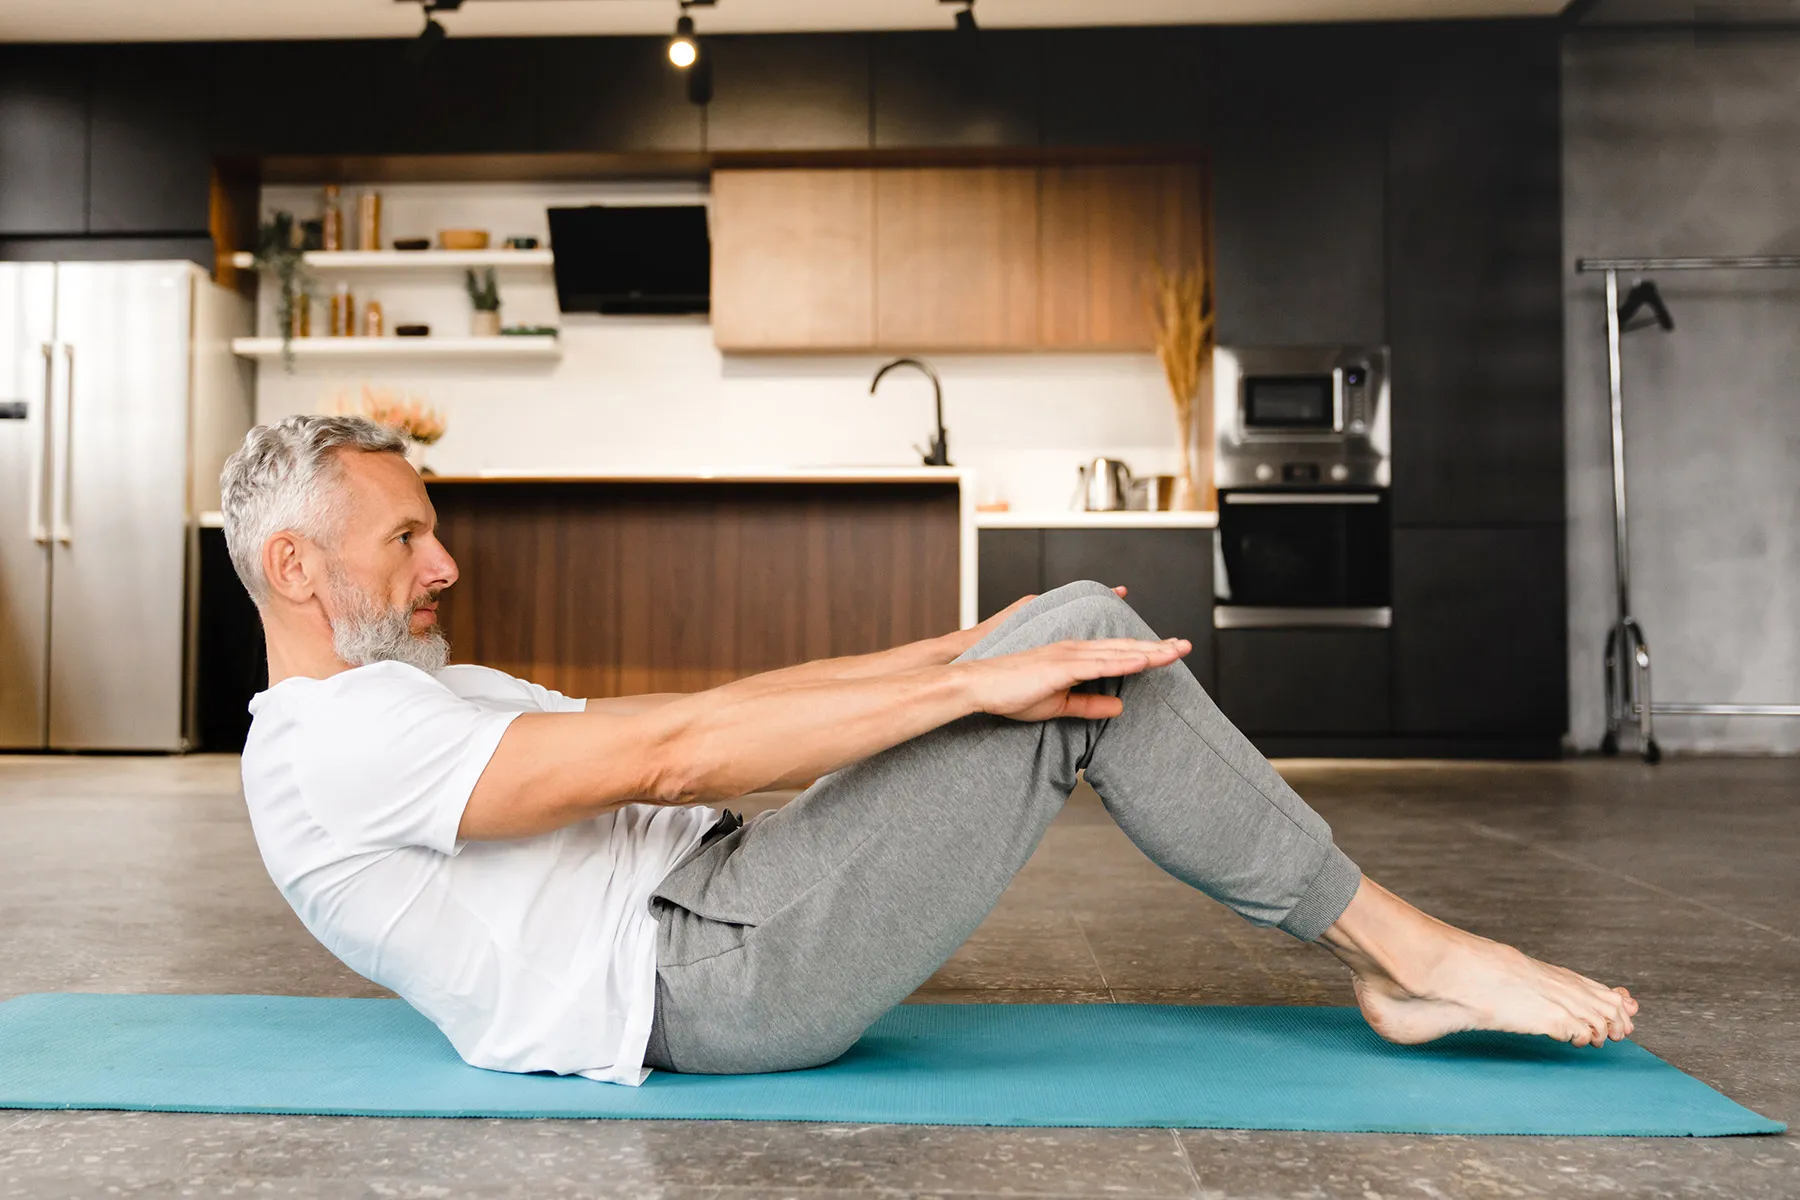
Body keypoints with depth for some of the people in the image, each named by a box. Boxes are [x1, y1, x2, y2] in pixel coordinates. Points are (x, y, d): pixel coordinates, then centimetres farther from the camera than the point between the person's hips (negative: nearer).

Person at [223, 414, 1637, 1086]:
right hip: (720, 974, -10)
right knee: (1087, 645, -15)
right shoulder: (333, 745, -10)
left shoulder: (420, 695, 22)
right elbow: (671, 749, -21)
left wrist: (966, 644, 9)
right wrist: (974, 681, -20)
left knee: (1067, 631, 4)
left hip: (715, 912, 10)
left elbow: (701, 714, 15)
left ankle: (1387, 952, 6)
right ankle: (1411, 953, -2)